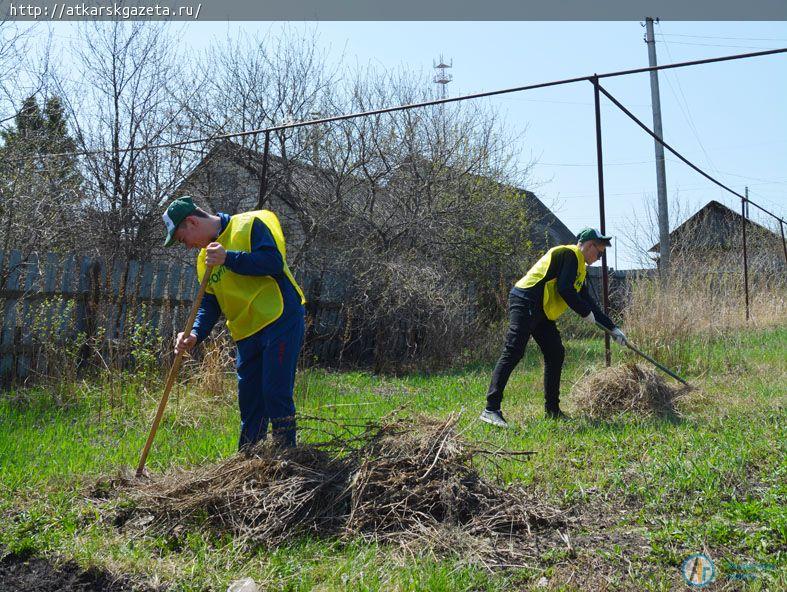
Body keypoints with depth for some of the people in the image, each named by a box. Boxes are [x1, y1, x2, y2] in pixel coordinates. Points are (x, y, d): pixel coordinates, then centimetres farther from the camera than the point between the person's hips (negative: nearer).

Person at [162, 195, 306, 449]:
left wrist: (228, 258, -21)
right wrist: (195, 335, -3)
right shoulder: (205, 258, 16)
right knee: (249, 402, 12)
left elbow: (274, 262, -20)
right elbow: (209, 303, 14)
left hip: (280, 321, -8)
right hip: (247, 335, 8)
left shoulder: (249, 225, -7)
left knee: (276, 394, -9)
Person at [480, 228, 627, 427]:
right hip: (525, 304, -11)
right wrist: (585, 313, -4)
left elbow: (588, 302, 30)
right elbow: (564, 289, -17)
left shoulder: (579, 267, 26)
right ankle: (491, 409, -22)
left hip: (541, 313, 11)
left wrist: (612, 328, 30)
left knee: (555, 353, 10)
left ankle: (552, 409, 18)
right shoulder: (569, 254, -6)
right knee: (512, 354, -17)